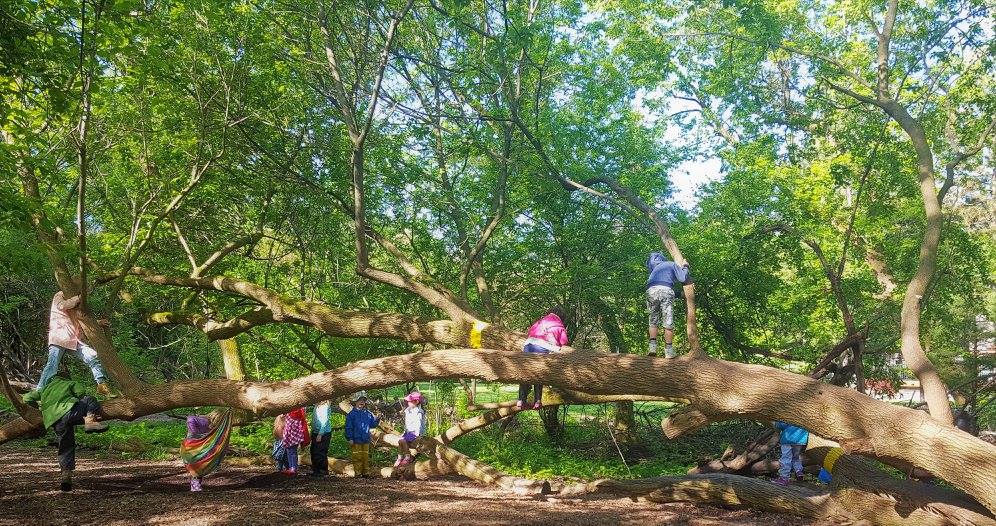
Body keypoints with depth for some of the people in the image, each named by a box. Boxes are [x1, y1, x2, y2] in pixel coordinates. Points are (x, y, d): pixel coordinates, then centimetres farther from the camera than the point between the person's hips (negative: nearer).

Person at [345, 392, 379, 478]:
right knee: (357, 457, -1)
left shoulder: (368, 414, 8)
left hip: (366, 440, 4)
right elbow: (348, 427, -6)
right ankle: (357, 473, 7)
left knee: (366, 457, 8)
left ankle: (366, 472, 16)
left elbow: (372, 424, 14)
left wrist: (377, 420, -4)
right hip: (356, 441, -4)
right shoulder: (352, 414, -5)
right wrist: (350, 438, -10)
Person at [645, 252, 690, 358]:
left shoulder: (657, 265, 35)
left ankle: (653, 347, -3)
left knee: (653, 321, 12)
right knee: (668, 323, 1)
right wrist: (685, 267, 31)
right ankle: (669, 351, -1)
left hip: (651, 290, 4)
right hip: (666, 290, -4)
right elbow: (683, 278, 14)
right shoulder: (672, 264, 23)